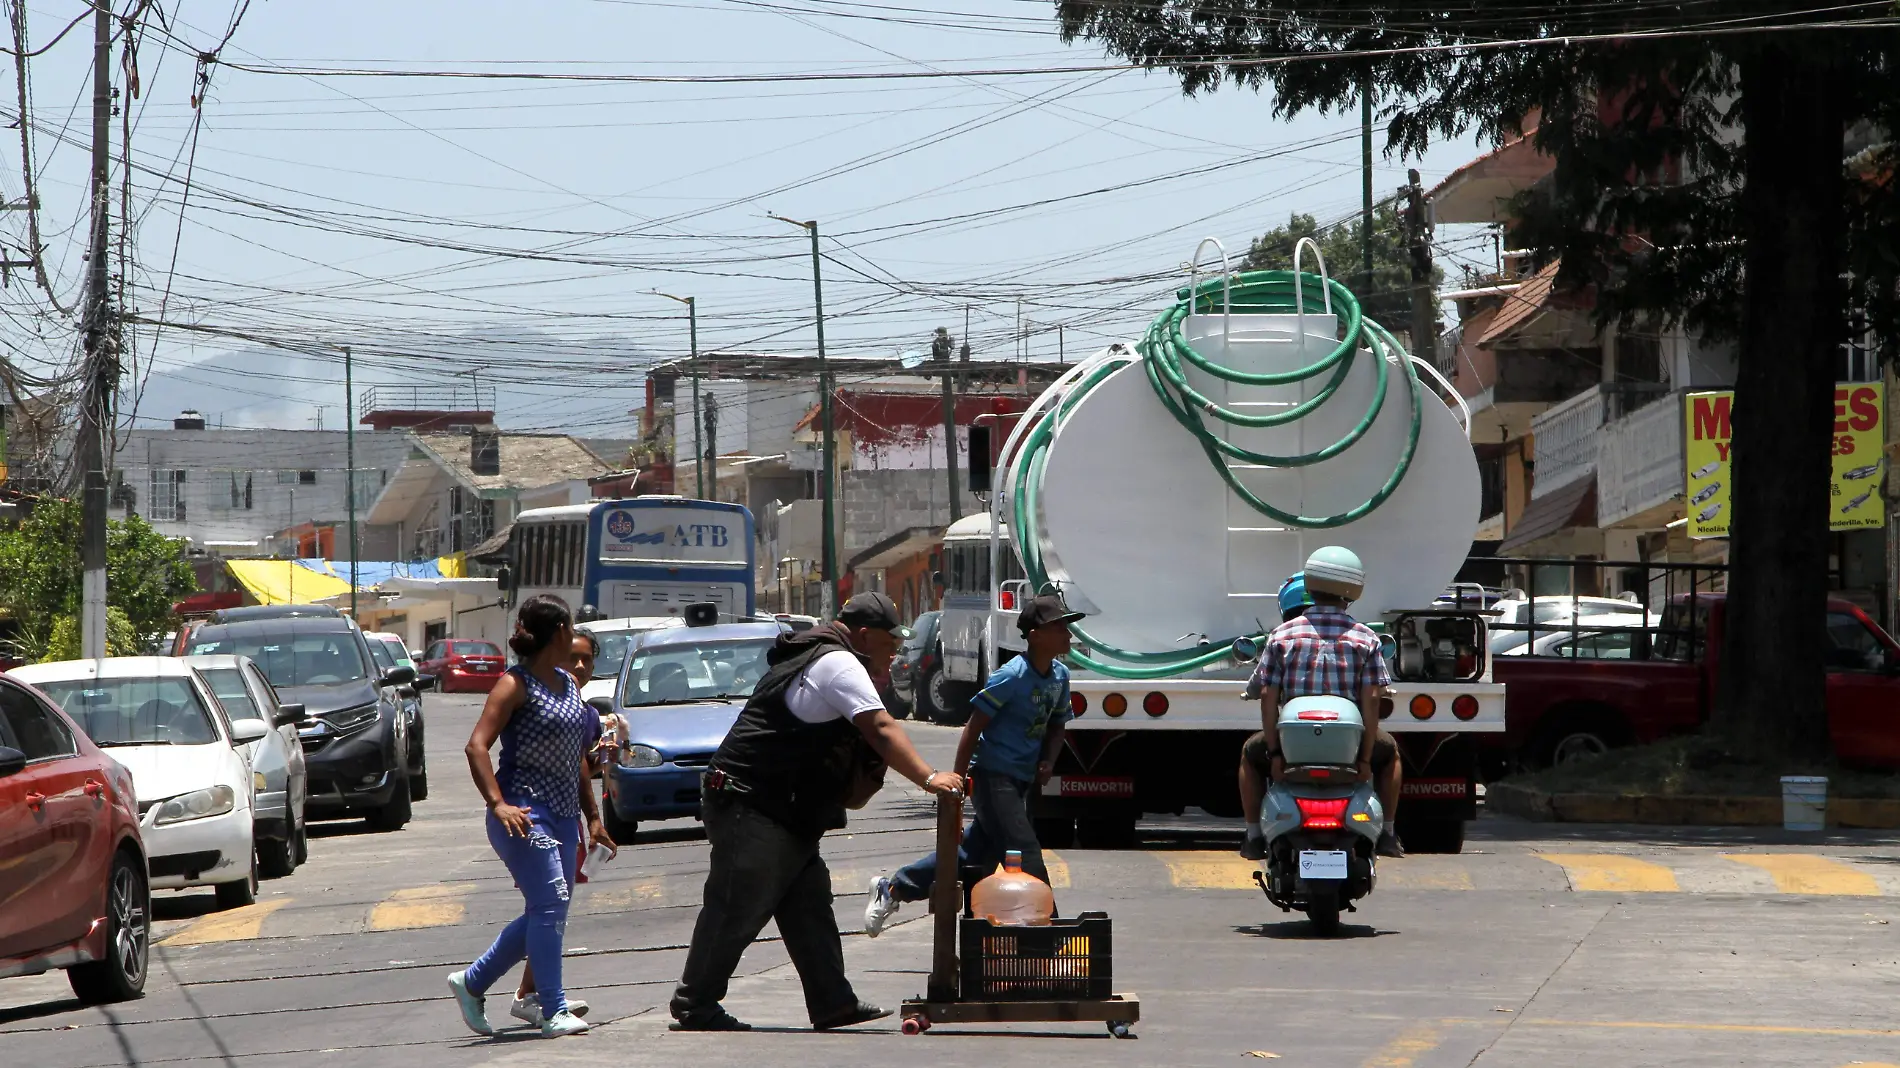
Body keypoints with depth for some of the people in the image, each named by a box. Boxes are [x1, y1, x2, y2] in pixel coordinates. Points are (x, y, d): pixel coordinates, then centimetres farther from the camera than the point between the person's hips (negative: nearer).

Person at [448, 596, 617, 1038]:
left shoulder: (568, 683, 16)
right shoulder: (516, 685, -8)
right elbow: (477, 746, -16)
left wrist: (592, 817, 22)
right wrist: (497, 803, -26)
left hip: (563, 815, 9)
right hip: (524, 814, -9)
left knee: (547, 915, 9)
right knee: (549, 906, -15)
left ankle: (472, 982, 22)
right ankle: (554, 1012, -13)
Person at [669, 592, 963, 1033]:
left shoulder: (815, 657, 22)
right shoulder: (839, 664, -12)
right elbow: (881, 729, -22)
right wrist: (928, 777, -27)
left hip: (784, 813, 11)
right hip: (752, 809, -11)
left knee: (809, 906, 8)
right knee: (738, 910, -6)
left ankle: (833, 1002, 7)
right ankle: (695, 1008, 0)